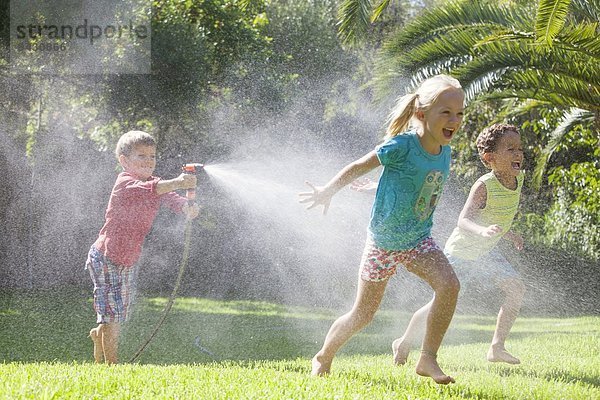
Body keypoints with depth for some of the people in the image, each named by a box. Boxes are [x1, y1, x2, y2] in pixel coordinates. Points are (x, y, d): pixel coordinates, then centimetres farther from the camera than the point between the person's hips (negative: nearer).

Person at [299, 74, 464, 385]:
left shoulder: (444, 153, -4)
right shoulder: (402, 146, -23)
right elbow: (358, 167, -10)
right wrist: (327, 192, 0)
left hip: (418, 241, 5)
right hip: (383, 241, -5)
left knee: (449, 285, -22)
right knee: (362, 315, 6)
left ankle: (428, 359, -14)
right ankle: (323, 357, 31)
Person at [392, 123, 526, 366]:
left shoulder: (518, 179, -5)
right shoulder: (484, 186, -28)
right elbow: (463, 220, -38)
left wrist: (507, 233, 16)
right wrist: (483, 231, -56)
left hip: (485, 252, 7)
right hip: (461, 251, -7)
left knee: (516, 290, -8)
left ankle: (497, 348, -4)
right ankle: (405, 343, 19)